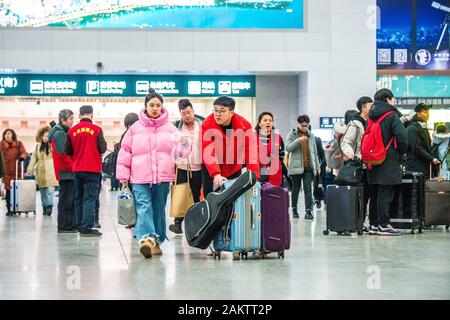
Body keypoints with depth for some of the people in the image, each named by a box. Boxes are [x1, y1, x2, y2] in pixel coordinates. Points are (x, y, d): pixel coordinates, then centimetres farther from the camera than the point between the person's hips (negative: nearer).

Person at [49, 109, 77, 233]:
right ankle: (64, 226, -2)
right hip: (66, 172, -10)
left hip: (69, 172, 10)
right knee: (66, 199, -6)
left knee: (71, 199, 12)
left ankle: (71, 225, 16)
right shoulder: (59, 134, -12)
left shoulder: (64, 133, 18)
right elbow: (62, 155, -19)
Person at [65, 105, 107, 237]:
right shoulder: (96, 129, -8)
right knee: (90, 199, -4)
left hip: (77, 170, 4)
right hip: (93, 169, -4)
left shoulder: (72, 130, 1)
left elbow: (68, 151, 4)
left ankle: (80, 226, 17)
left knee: (78, 198, 13)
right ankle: (87, 228, -10)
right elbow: (103, 149, -7)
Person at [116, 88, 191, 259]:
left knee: (159, 209, 10)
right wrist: (123, 174, 5)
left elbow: (179, 148, -6)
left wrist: (184, 145, -29)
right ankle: (146, 238, -30)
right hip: (140, 178, -1)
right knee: (144, 207, -16)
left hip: (163, 177, 1)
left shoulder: (169, 128, 5)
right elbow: (125, 152, 9)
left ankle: (156, 241, 20)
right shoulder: (135, 128, 6)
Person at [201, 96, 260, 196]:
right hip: (211, 171, -1)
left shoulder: (244, 125, -18)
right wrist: (216, 174, -42)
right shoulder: (207, 125, -21)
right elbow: (208, 152, -28)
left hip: (234, 170, 1)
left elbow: (251, 151, -22)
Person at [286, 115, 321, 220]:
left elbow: (315, 152, 17)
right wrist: (298, 140, -23)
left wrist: (317, 166, 14)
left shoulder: (311, 136, 12)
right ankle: (294, 210, 17)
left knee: (308, 189, -7)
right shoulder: (292, 135, 3)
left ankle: (308, 211, -11)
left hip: (308, 167, 2)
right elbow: (288, 148, -12)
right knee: (296, 189, 7)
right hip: (296, 166, -2)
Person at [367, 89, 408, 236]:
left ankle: (374, 225, 15)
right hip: (389, 162, -7)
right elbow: (401, 136, -18)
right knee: (386, 194, -4)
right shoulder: (392, 116, -8)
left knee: (377, 194, 13)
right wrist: (402, 152, -2)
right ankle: (383, 225, -3)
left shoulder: (371, 117, 12)